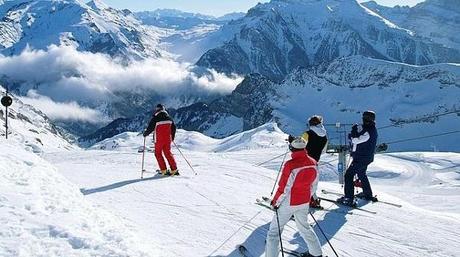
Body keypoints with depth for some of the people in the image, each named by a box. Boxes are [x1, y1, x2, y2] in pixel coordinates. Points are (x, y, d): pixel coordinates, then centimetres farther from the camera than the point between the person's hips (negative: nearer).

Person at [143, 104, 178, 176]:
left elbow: (150, 128, -9)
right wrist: (172, 137, 27)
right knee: (168, 153, 14)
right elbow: (173, 127, 13)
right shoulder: (169, 118, 5)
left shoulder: (155, 118, -12)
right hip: (168, 139, 4)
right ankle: (174, 169, 6)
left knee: (158, 153, 10)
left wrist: (145, 133, 11)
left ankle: (164, 170, 2)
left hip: (159, 140, -4)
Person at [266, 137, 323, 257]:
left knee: (275, 229, 6)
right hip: (304, 202, 6)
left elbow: (284, 188, -21)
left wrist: (276, 202, -6)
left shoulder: (290, 165, -26)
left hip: (289, 203, -6)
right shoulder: (313, 163, -7)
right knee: (304, 226, 26)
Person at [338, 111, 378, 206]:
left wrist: (354, 131, -9)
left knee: (349, 175, -8)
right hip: (367, 158, 10)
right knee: (362, 174, 28)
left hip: (361, 158, -10)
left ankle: (349, 198, -12)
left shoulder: (368, 131, -24)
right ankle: (368, 194, 41)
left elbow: (356, 140, -23)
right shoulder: (373, 130, 9)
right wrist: (353, 136, -1)